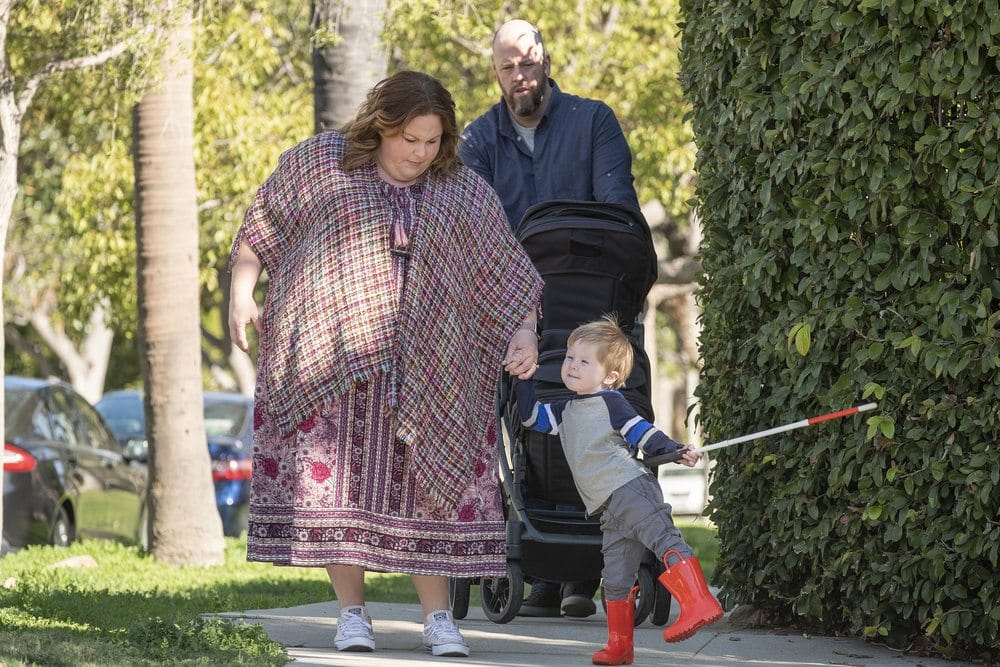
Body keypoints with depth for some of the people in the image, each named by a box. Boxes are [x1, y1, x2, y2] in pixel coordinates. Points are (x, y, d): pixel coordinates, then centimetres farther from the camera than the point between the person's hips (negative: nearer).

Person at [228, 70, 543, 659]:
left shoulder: (464, 191, 8)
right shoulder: (320, 163, 4)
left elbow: (506, 272, 8)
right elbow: (259, 231, 9)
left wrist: (525, 330, -6)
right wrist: (241, 297, -1)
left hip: (427, 369, 1)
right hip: (328, 360, -1)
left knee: (426, 483, -2)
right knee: (336, 479, -5)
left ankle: (438, 617, 2)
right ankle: (353, 613, 1)